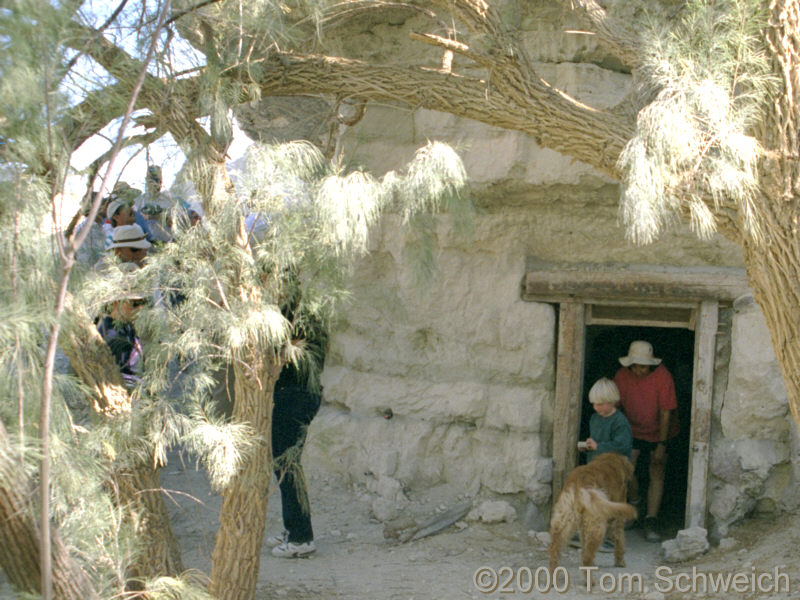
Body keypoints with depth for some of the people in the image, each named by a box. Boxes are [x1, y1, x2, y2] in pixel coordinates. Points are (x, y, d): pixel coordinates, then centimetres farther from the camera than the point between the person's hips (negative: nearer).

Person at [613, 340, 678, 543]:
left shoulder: (663, 377, -22)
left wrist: (662, 444, -19)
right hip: (633, 430, 2)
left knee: (657, 474, -6)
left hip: (658, 433, -2)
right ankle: (634, 505, 19)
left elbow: (666, 412, -19)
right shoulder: (622, 376, -14)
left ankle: (651, 523, -3)